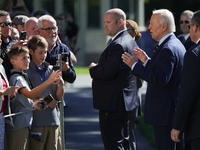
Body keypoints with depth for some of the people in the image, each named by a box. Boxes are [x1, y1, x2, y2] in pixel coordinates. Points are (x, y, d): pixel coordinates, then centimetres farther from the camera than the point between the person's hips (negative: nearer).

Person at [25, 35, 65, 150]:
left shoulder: (52, 70, 14)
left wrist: (61, 86, -6)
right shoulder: (26, 71, -3)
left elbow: (59, 98, 13)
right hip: (37, 122, -5)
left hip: (53, 120, 5)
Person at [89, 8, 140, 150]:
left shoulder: (118, 45, -20)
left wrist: (93, 68, -7)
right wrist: (98, 67, 6)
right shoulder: (130, 41, 14)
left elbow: (107, 72, -25)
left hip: (113, 105, -11)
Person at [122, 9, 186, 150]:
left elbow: (160, 80, -27)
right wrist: (147, 61, 13)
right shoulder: (177, 44, 14)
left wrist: (134, 66, -21)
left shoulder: (168, 49, -20)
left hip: (165, 112, -11)